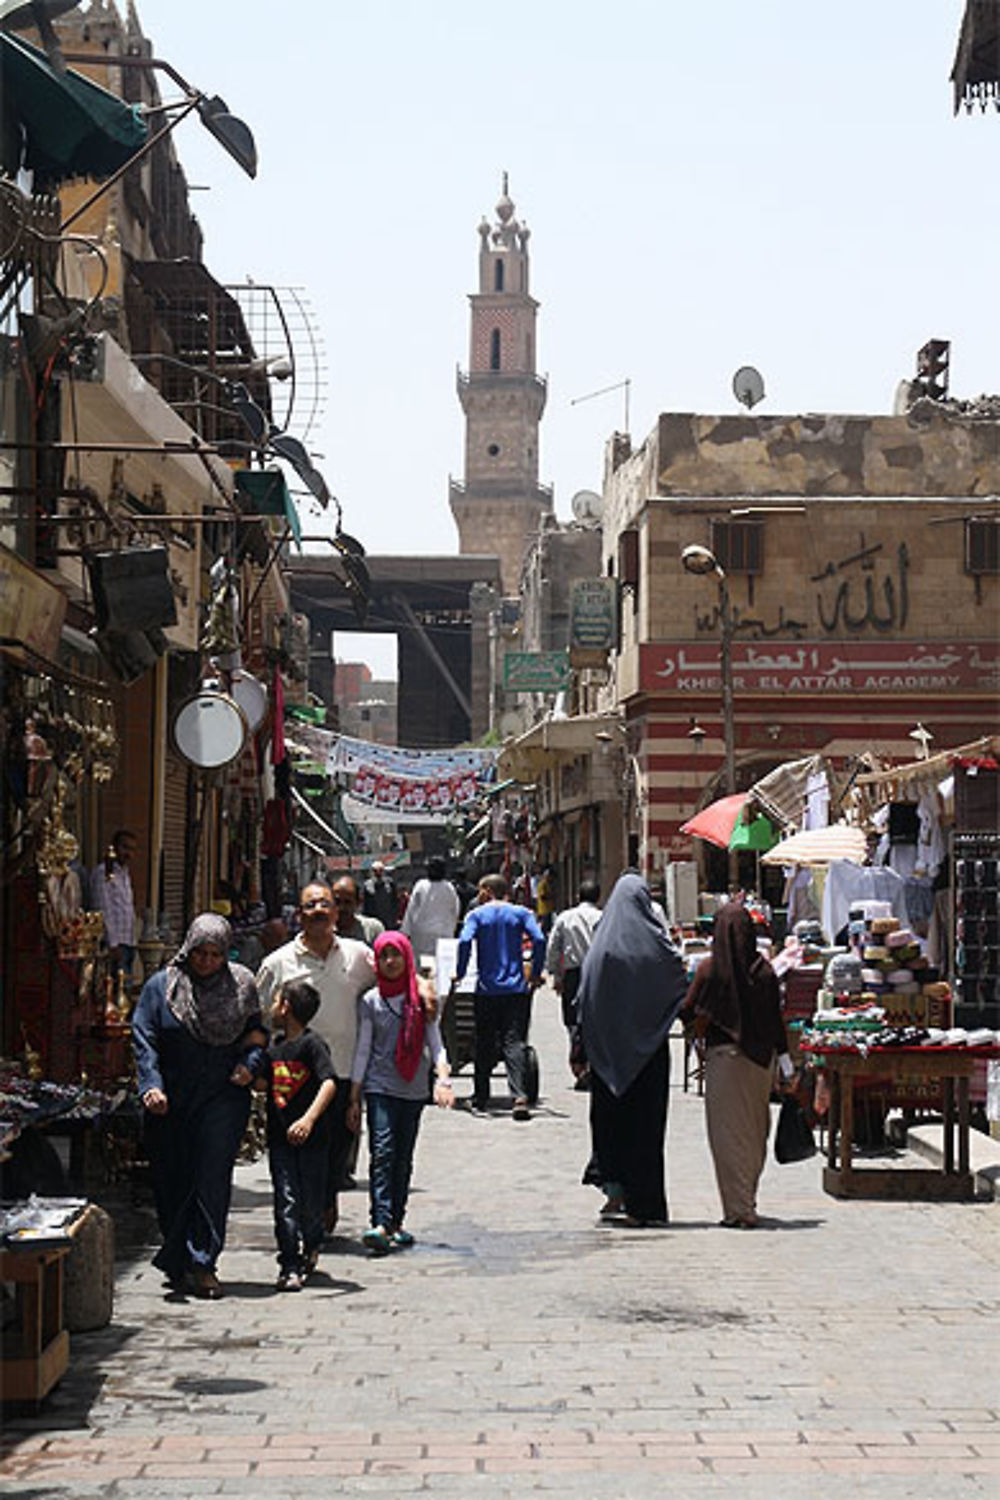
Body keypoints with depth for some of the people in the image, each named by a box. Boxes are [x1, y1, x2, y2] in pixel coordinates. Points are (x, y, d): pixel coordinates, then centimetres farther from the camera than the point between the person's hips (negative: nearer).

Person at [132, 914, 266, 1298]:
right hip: (170, 1103, 1)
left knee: (213, 1177, -11)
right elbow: (143, 1039, -3)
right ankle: (179, 1264, 22)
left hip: (223, 1097, 0)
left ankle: (201, 1263, -10)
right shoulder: (161, 987, 2)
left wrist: (249, 1064, -5)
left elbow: (257, 1033, 15)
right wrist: (151, 1085, -16)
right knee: (172, 1182, 6)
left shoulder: (241, 985, 6)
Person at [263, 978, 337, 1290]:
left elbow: (329, 1083, -23)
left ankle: (310, 1247, 34)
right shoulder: (274, 1045, 11)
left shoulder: (312, 1043, -11)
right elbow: (266, 1083, 24)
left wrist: (309, 1118, -35)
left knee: (312, 1203, 6)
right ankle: (290, 1267, -4)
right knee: (286, 1203, -4)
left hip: (311, 1137, -4)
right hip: (280, 1137, 5)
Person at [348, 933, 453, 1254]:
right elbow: (362, 1050, 6)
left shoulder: (421, 998, 6)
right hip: (380, 1087, -2)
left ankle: (396, 1222, 15)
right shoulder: (370, 1001, 4)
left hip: (414, 1089, 2)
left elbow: (435, 1042, 4)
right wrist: (354, 1099, 4)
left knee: (404, 1157, 6)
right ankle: (381, 1224, -23)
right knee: (382, 1152, -15)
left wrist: (443, 1078, -13)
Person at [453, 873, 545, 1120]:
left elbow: (465, 941, -14)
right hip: (516, 988, 1)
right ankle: (520, 1096, -19)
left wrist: (460, 973, -4)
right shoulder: (521, 913, 6)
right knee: (514, 1043, -3)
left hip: (487, 989, -1)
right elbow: (539, 939, -7)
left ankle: (481, 1098, 18)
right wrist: (535, 974, 2)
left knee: (484, 1044, 11)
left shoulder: (477, 915, 2)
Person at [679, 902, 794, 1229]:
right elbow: (776, 1017, 0)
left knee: (729, 1131, 2)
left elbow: (688, 1013, -4)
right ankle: (747, 1199, 26)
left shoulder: (710, 968, -9)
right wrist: (784, 1058, 5)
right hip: (759, 1057, 3)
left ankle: (739, 1210, -2)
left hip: (724, 1056, -3)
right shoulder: (764, 969, -1)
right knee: (755, 1131, 15)